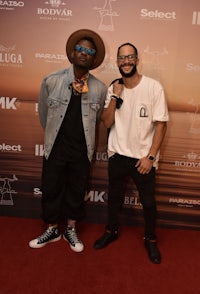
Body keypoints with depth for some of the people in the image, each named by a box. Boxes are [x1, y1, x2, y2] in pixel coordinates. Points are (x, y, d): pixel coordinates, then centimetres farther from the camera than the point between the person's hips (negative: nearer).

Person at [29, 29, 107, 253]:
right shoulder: (51, 81, -9)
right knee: (51, 189, 12)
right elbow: (43, 112, 6)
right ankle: (52, 230, 36)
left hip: (82, 150, 1)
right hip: (55, 148, 0)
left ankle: (70, 231, 38)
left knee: (77, 191, 14)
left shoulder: (99, 88, -7)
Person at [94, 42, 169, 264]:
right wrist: (115, 97, -15)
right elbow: (107, 122, -3)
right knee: (114, 196, 18)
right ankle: (111, 231, 42)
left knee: (148, 202, 9)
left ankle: (150, 239, 34)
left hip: (143, 157, -3)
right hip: (117, 154, 3)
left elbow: (161, 124, -10)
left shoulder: (154, 87, -11)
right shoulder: (113, 88, 1)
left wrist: (150, 156, -14)